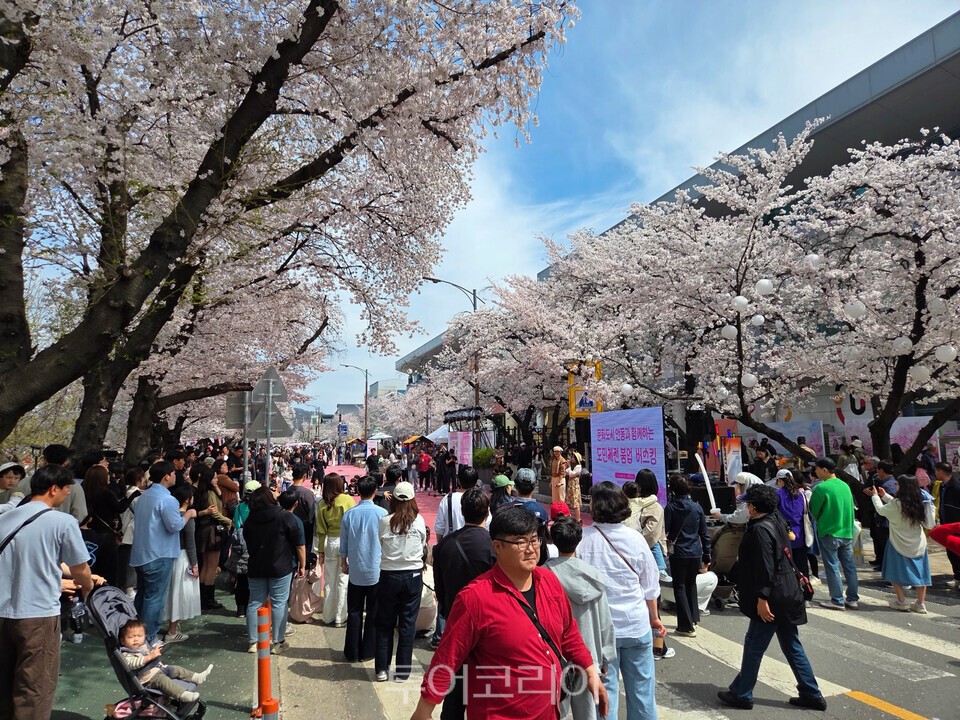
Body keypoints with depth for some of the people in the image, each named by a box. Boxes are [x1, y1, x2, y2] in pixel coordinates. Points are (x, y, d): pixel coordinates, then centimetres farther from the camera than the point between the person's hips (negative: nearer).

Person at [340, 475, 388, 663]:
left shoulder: (349, 514, -4)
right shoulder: (381, 513, -12)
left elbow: (343, 544, 4)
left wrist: (343, 563, 19)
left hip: (355, 571, 2)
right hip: (376, 571, -2)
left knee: (354, 612, 12)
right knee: (373, 612, 10)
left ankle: (352, 652, 18)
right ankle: (368, 652, 17)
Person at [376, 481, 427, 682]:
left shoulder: (385, 522, -11)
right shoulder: (419, 521, -8)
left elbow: (380, 546, -1)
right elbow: (423, 546, 4)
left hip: (389, 575, 0)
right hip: (413, 575, 0)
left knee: (385, 623, 15)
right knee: (408, 623, 10)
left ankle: (381, 669, 22)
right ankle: (402, 671, 16)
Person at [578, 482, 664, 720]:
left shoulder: (583, 538, -15)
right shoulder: (635, 539, -6)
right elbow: (650, 586, 5)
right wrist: (654, 618, 18)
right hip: (636, 624, 2)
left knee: (605, 688, 10)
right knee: (641, 687, 16)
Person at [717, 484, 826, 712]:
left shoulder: (760, 529, -20)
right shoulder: (777, 521, 8)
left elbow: (765, 567, -23)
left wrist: (762, 598, -21)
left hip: (772, 599, -9)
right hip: (786, 594, 9)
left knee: (753, 646, 2)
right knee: (792, 646, 17)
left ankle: (741, 694, 14)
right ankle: (811, 694, 24)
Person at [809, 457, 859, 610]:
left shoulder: (821, 488, -15)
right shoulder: (845, 486, 4)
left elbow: (814, 510, -5)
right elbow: (850, 507, 13)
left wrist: (820, 522, 14)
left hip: (829, 533, -6)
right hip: (847, 532, 6)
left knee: (832, 567, 2)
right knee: (849, 565, 12)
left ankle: (837, 601, 6)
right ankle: (853, 599, 18)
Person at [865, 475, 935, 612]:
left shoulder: (896, 504, -19)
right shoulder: (920, 503, -5)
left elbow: (881, 510, -3)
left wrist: (875, 496, 14)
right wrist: (885, 496, 18)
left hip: (899, 544, -5)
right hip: (918, 544, 5)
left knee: (896, 572, 9)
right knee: (919, 572, 11)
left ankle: (901, 601, 11)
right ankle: (920, 604, 15)